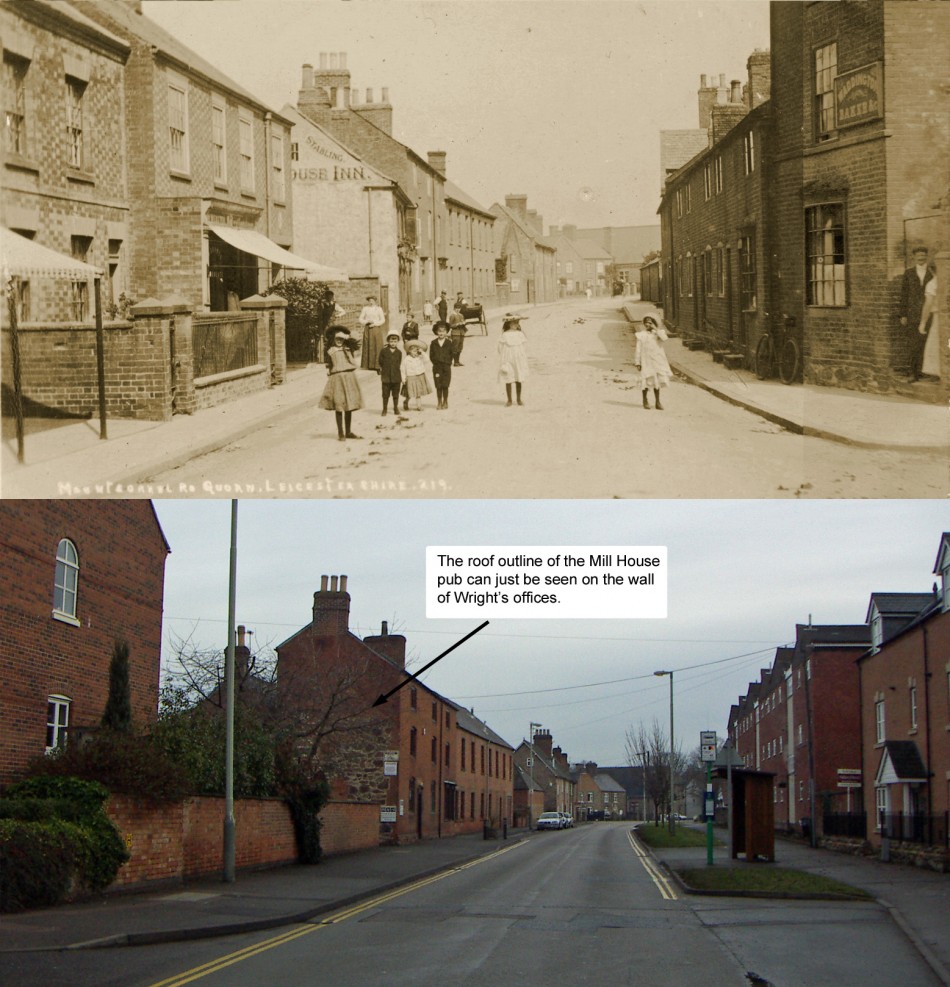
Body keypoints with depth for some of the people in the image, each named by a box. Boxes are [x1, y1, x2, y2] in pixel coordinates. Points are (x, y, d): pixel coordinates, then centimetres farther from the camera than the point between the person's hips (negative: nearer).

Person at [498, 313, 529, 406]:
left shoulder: (520, 335, 5)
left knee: (519, 381, 8)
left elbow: (523, 349, 10)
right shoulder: (505, 336, -5)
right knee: (508, 381, 1)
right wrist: (502, 363, -9)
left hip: (519, 361, 3)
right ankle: (509, 400, 10)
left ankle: (519, 399, 20)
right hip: (508, 361, -3)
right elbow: (501, 349, -5)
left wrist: (525, 361, 8)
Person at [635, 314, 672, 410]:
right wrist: (637, 362, -2)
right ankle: (645, 400, 18)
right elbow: (638, 349, 2)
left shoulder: (658, 333, 3)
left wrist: (655, 329, -15)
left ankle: (657, 402, 13)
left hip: (657, 360, 1)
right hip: (646, 361, -1)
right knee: (646, 380, -1)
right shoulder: (641, 335, 2)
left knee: (657, 380, 5)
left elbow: (664, 338, -19)